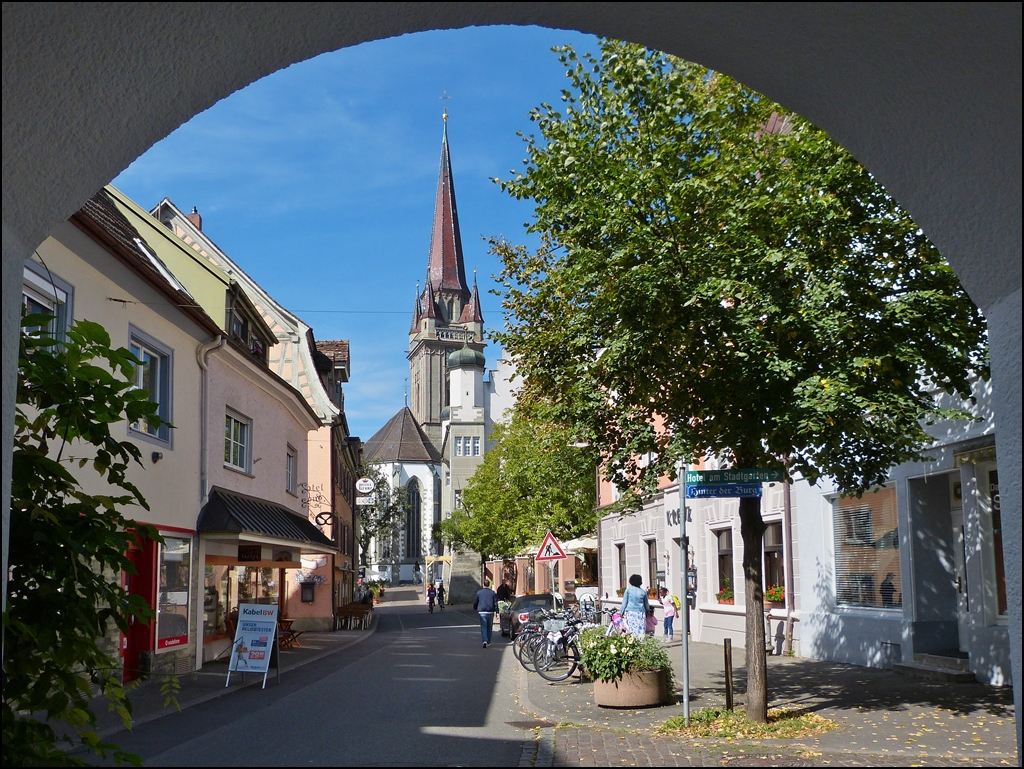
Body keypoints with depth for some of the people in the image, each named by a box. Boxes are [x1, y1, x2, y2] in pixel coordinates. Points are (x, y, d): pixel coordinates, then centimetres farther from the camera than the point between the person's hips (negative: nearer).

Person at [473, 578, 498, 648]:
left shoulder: (479, 592, 0)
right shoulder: (492, 593, 1)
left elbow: (475, 602, 9)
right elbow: (495, 603, 0)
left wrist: (475, 608, 27)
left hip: (482, 612, -1)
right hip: (490, 612, 1)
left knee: (483, 627, -3)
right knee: (489, 627, 14)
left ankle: (485, 641, -23)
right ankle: (488, 642, 21)